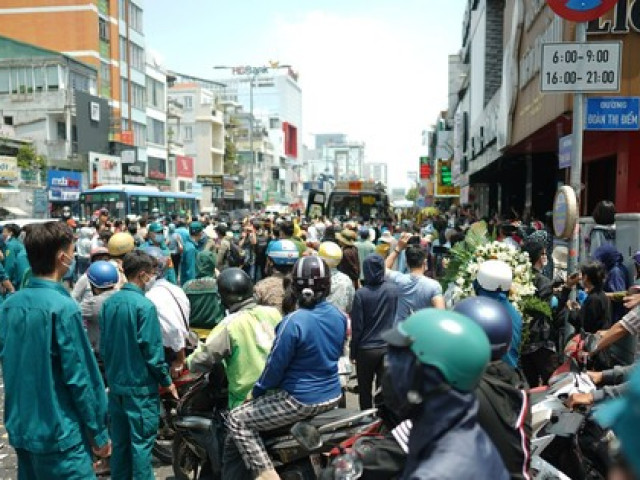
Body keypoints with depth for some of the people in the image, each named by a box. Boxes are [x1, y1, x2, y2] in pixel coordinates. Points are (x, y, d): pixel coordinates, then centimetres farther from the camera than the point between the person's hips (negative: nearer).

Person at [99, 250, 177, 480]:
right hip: (141, 385, -7)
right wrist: (166, 380, -5)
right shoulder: (145, 305, -20)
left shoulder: (109, 303, 1)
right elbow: (152, 351, -18)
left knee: (119, 440, 18)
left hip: (115, 382, 7)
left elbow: (103, 345, 9)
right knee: (142, 441, 5)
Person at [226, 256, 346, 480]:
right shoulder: (339, 316, -3)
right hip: (333, 395, 8)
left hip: (301, 400, -7)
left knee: (237, 420, 4)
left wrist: (259, 389, 0)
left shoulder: (294, 321, -24)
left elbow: (276, 364, -17)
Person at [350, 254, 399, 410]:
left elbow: (357, 326, -10)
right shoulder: (395, 290, -4)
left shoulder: (361, 293, -13)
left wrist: (352, 351, 1)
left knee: (365, 390, 15)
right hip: (389, 347, 2)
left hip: (366, 349, -2)